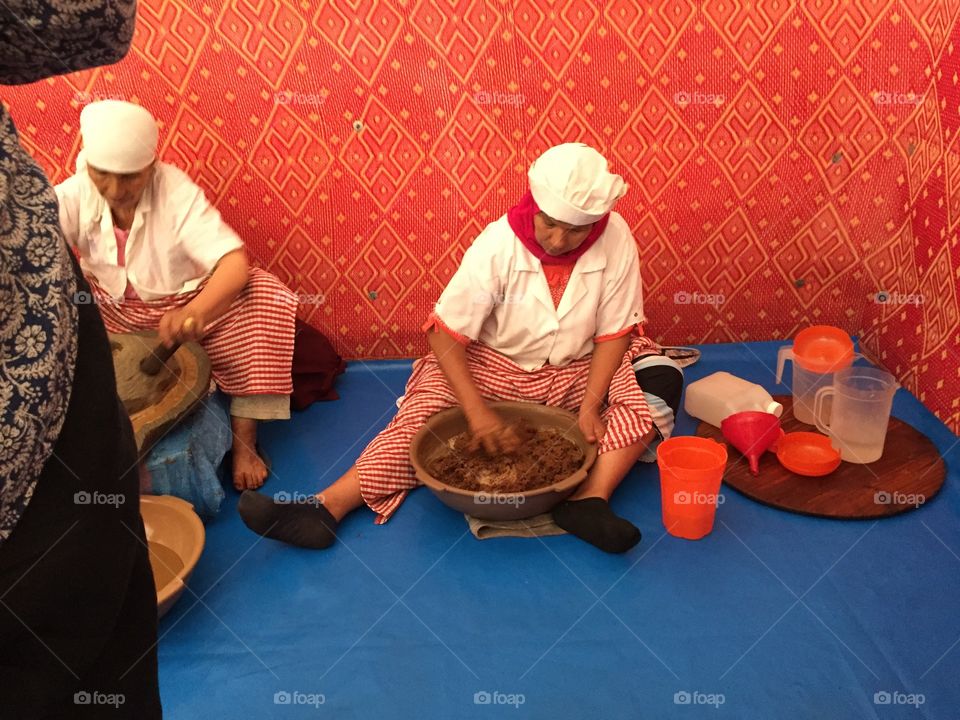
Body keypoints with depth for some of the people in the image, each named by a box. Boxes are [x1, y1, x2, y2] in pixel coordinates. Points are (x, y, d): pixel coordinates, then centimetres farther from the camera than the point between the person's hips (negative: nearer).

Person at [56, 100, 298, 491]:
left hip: (184, 302, -2)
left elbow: (234, 263, -36)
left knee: (263, 300, -29)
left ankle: (243, 441, -21)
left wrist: (196, 311, -57)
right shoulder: (73, 196, -16)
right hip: (113, 308, 3)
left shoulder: (176, 193, -24)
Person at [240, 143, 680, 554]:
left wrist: (590, 406, -23)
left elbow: (615, 332, -10)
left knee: (641, 404, -25)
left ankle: (589, 502, -36)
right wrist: (477, 412, -30)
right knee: (424, 414, -21)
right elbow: (444, 333, -21)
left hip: (578, 371, 2)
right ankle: (326, 509, -27)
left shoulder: (616, 241, -17)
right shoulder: (498, 244, -21)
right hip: (495, 366, -1)